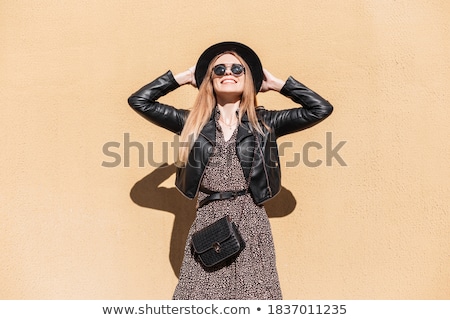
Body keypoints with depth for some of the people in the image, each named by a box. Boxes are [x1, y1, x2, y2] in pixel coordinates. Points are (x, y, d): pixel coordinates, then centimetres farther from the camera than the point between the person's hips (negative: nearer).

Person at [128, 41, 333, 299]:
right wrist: (183, 77, 15)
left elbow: (322, 108, 5)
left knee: (253, 295, -2)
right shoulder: (193, 122, 10)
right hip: (207, 226, 1)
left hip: (251, 225, 0)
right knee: (201, 293, -2)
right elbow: (139, 101, 12)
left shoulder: (264, 122, 7)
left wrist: (277, 84, 11)